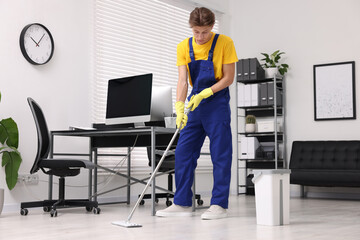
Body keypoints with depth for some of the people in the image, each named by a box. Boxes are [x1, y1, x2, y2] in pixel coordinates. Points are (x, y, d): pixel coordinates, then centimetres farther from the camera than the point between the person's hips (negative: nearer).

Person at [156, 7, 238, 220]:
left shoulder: (224, 43, -8)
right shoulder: (184, 47, 2)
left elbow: (228, 78, -8)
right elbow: (183, 80, -4)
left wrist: (204, 94, -19)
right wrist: (180, 105, -20)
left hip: (218, 103, -4)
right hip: (195, 104, 5)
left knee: (220, 154, -3)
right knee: (183, 152, 4)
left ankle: (219, 205, 5)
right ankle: (182, 203, 13)